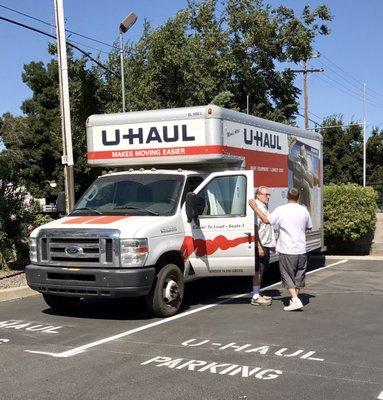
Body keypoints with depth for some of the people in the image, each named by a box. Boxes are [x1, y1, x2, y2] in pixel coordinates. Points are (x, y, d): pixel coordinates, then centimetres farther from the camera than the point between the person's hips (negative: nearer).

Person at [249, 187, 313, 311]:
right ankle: (295, 299, 22)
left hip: (287, 251, -4)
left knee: (288, 277, 3)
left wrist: (255, 208, 7)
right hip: (301, 250, 4)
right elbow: (309, 227, 16)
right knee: (298, 276, 15)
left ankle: (295, 300, -8)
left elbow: (266, 220, -2)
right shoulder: (304, 210, 4)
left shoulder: (281, 210, -10)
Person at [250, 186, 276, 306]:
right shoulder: (257, 207, -14)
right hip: (260, 246, -10)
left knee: (261, 271, 15)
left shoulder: (264, 207, 19)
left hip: (266, 245, 10)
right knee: (258, 271, -8)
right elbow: (255, 228, -21)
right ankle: (255, 297, -5)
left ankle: (258, 294, 23)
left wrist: (271, 244, 24)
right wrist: (259, 246, -25)